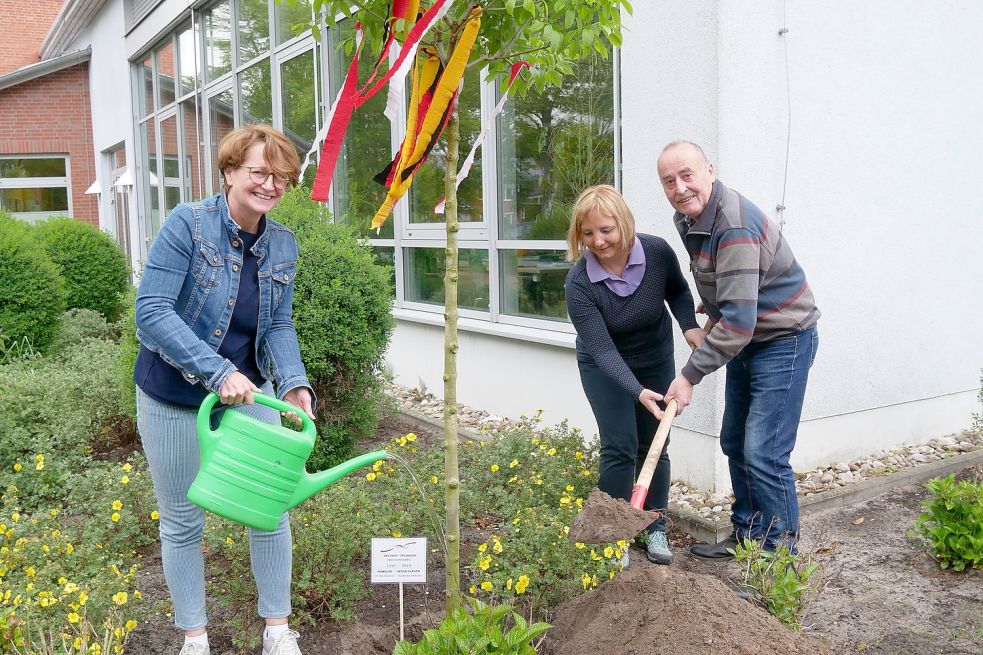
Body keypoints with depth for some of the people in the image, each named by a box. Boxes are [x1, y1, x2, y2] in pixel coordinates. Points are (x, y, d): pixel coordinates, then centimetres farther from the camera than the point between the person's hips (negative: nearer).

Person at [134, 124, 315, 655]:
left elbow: (278, 325, 1)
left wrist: (294, 383, -17)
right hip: (175, 401, -4)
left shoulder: (283, 244, -2)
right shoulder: (187, 224, -19)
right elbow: (151, 312, -25)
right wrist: (219, 372, -33)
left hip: (248, 391, 4)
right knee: (183, 522, 12)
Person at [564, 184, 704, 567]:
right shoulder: (579, 284, -29)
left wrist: (690, 326, -18)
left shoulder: (657, 252, -22)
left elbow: (678, 292, 0)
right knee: (620, 448, -9)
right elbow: (603, 350, -31)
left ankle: (656, 529, 23)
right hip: (604, 368, -3)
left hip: (656, 359, 3)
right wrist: (638, 392, -43)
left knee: (654, 445, 7)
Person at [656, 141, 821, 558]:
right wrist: (713, 308, 17)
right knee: (735, 444, 15)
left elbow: (738, 320, -32)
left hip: (783, 339, -10)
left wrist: (691, 375, -29)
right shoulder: (687, 218, 2)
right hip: (745, 340, 10)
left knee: (763, 454, -11)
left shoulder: (735, 226, -29)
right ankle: (747, 534, 30)